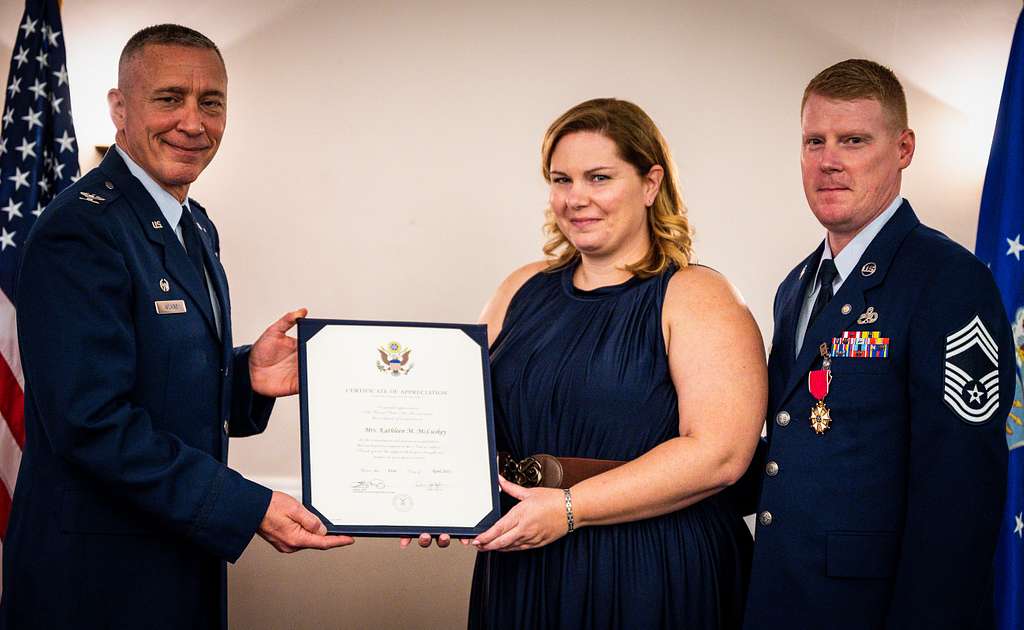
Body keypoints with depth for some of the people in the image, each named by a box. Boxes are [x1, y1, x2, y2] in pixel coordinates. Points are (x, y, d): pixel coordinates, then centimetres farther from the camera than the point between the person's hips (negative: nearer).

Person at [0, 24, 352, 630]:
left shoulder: (196, 228, 10)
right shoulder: (81, 230, -19)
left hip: (185, 554, 9)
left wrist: (247, 375, -4)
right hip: (98, 580, -8)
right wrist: (247, 508, -23)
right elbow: (92, 420, -25)